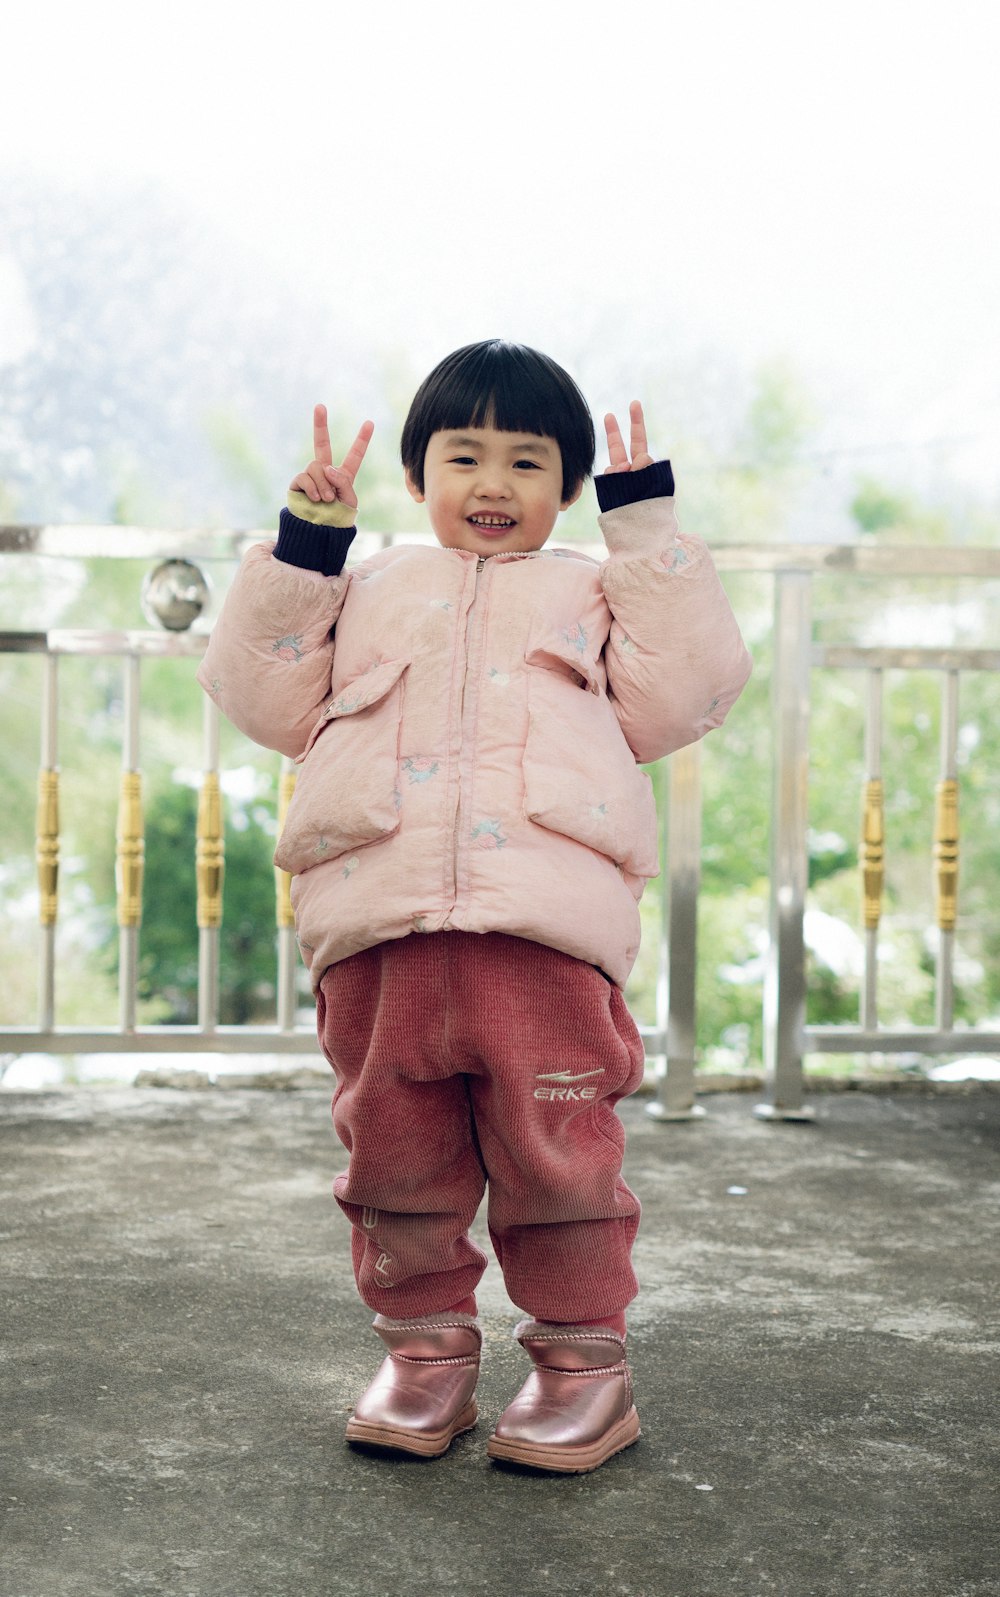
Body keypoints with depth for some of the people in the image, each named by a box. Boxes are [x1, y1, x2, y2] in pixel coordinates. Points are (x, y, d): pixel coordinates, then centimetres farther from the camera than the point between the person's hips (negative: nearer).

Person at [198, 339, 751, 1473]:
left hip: (544, 922, -2)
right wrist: (300, 548, 11)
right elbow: (264, 696, 17)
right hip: (375, 922, 2)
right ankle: (425, 1345, 20)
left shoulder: (593, 593, 23)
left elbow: (687, 689, 7)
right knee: (396, 1156, 6)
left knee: (558, 1154, -4)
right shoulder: (365, 590, 27)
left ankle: (581, 1356, 11)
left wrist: (647, 531, 9)